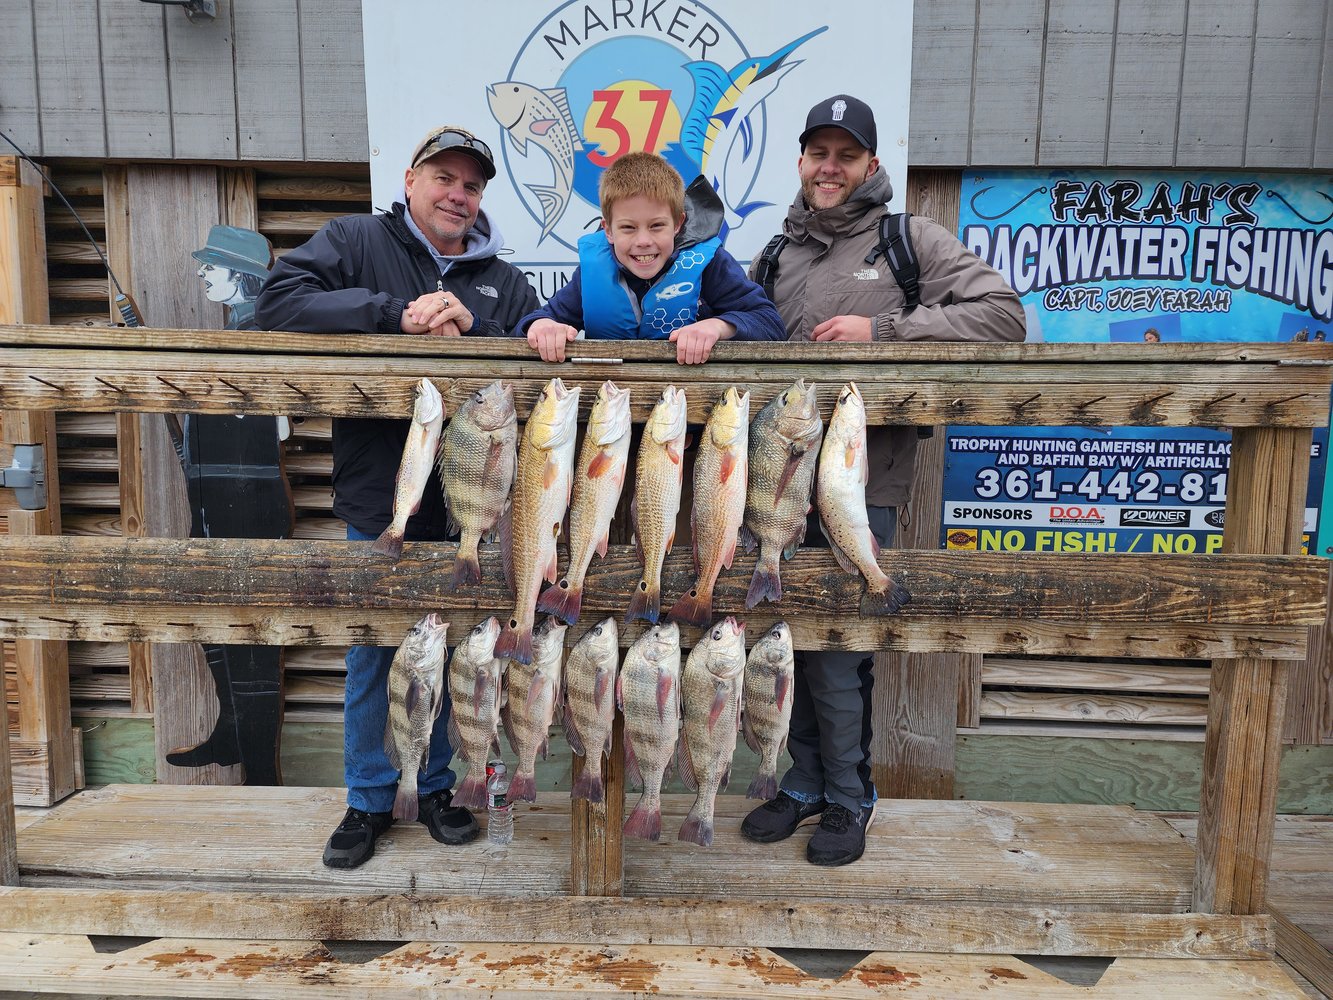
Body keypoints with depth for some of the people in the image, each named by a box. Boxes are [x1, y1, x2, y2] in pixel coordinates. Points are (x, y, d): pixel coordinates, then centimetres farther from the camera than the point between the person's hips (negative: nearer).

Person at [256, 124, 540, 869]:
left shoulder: (505, 280, 10)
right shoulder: (356, 241, 3)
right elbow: (281, 302, -12)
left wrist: (470, 334, -19)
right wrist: (397, 315, -20)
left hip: (466, 504, 2)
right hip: (378, 500, -2)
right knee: (373, 653, 9)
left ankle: (437, 788, 33)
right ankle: (369, 800, 28)